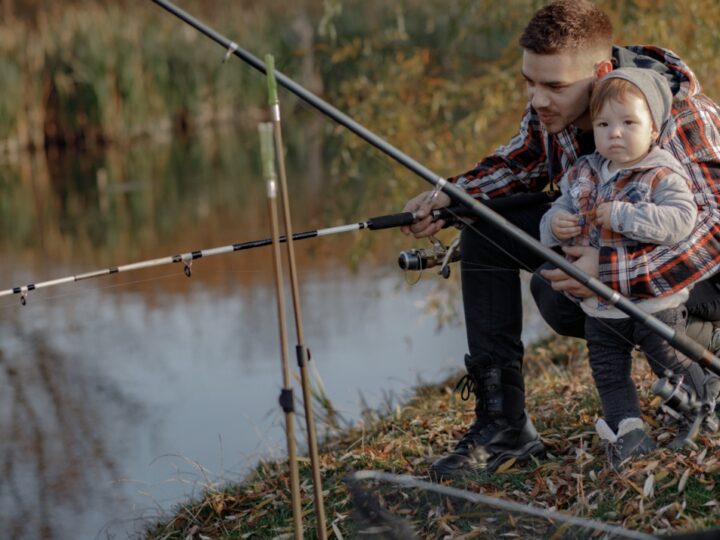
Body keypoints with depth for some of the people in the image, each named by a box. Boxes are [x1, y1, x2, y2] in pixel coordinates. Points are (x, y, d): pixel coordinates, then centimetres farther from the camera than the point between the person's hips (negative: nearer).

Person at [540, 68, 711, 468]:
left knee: (674, 364, 10)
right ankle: (629, 430, 29)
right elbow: (560, 210, 11)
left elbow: (681, 220, -31)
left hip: (655, 302, -6)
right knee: (609, 373, 15)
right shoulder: (583, 175, 2)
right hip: (599, 305, 6)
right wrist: (554, 225, -14)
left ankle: (694, 417, 33)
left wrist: (623, 215, -32)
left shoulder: (664, 176, -16)